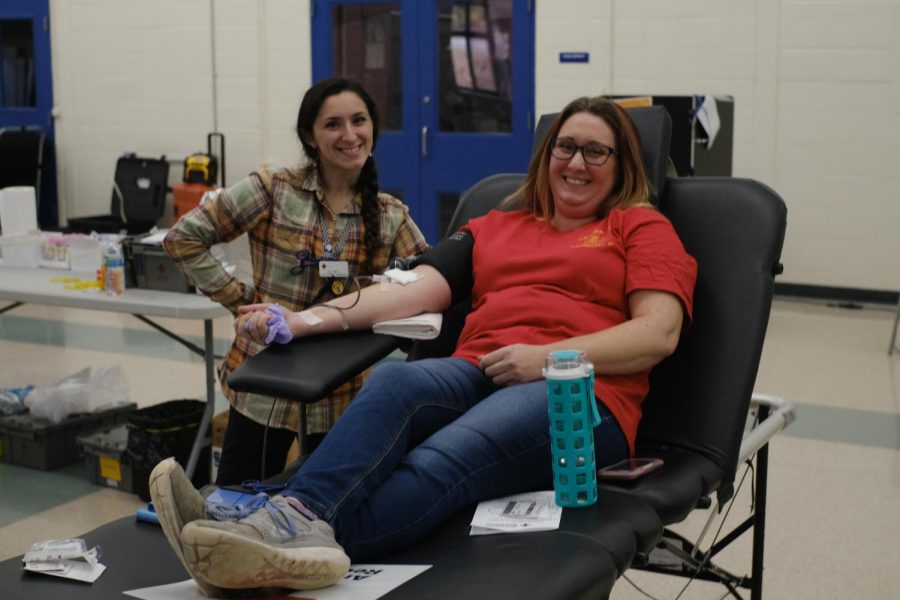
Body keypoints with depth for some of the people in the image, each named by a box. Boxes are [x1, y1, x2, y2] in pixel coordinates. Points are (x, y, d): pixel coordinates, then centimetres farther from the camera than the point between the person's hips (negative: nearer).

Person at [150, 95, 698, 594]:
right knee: (396, 381, -32)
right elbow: (413, 290, 13)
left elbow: (660, 332, 2)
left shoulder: (642, 227, 17)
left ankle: (299, 536, -59)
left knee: (443, 458, -35)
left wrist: (549, 358, -12)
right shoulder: (494, 228, 27)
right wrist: (305, 321, -1)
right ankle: (299, 518, -57)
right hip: (476, 374, 4)